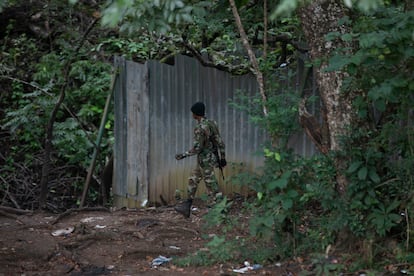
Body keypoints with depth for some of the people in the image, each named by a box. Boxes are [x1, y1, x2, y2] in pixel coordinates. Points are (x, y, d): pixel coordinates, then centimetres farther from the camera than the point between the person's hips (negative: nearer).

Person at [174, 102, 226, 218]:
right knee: (193, 181, 18)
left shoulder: (200, 128, -22)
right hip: (211, 158, 9)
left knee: (211, 187, -3)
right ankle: (186, 208, 24)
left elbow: (197, 148, -23)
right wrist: (222, 158, 15)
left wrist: (183, 155, -11)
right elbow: (220, 142, 8)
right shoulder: (211, 123, 5)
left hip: (205, 161, -9)